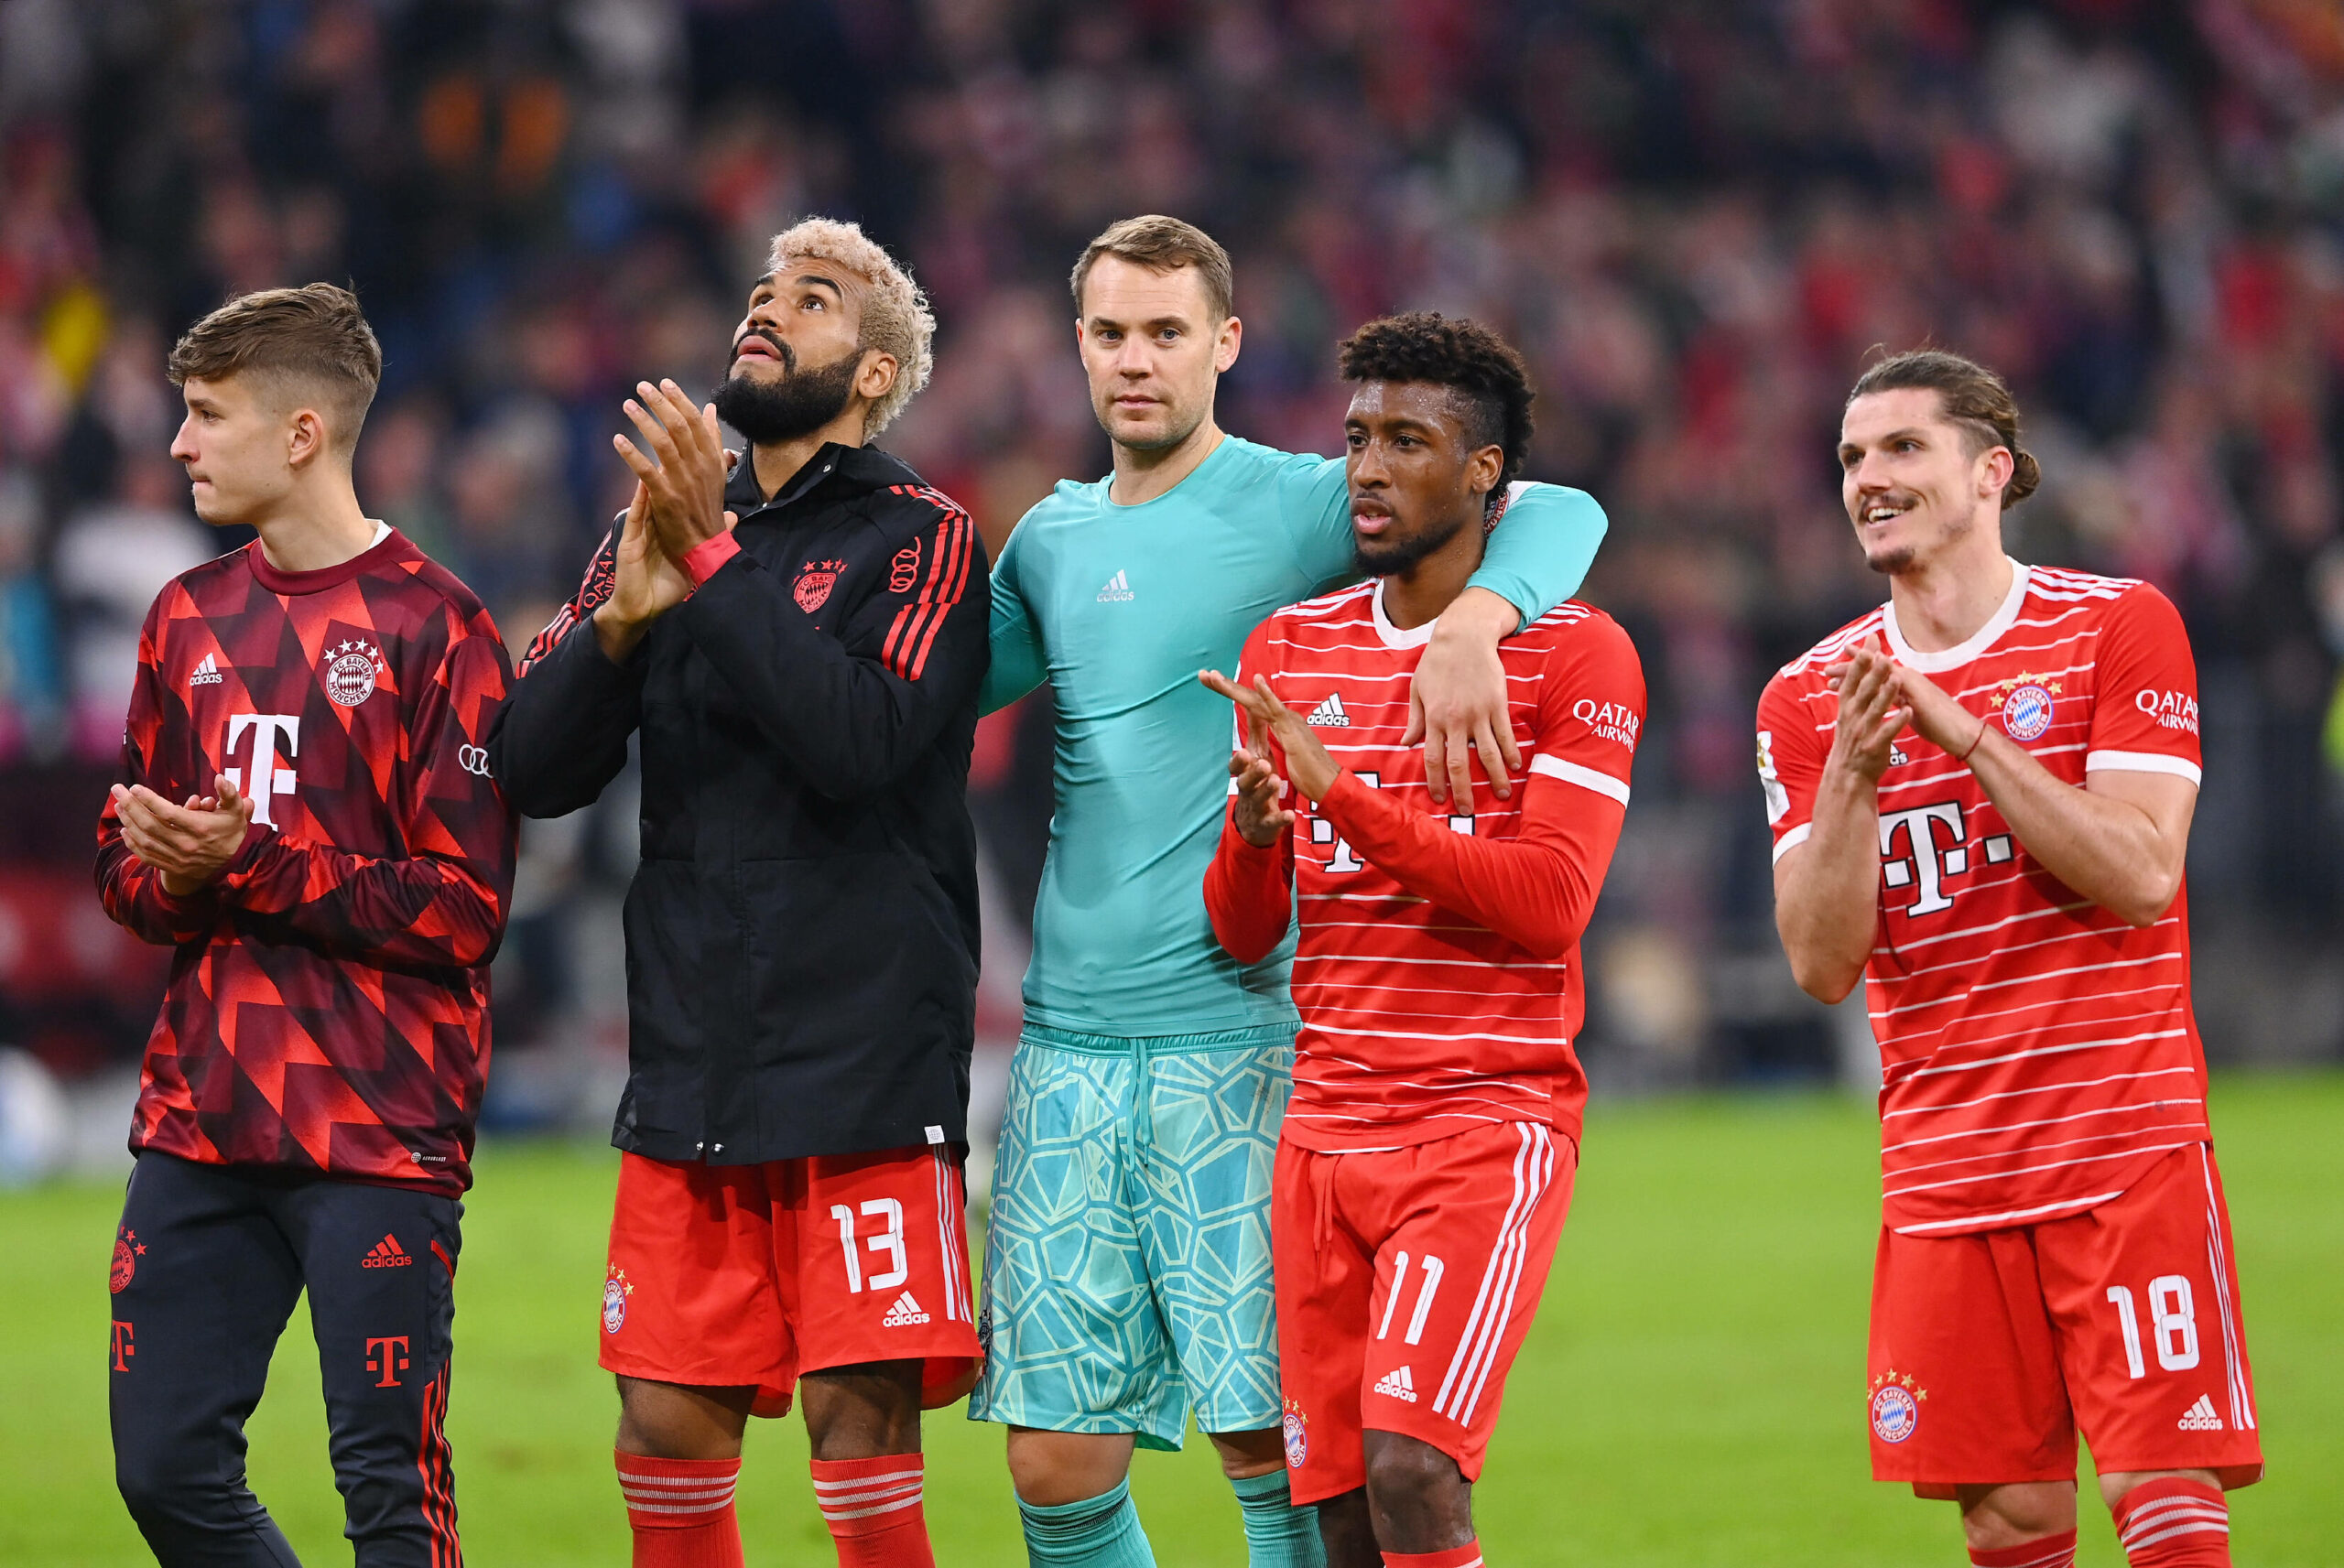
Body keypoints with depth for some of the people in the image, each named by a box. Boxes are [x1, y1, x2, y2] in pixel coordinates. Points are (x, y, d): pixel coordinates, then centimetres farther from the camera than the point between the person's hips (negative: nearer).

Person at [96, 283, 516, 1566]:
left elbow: (462, 909, -11)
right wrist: (173, 877, -7)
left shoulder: (433, 628, -6)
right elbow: (122, 867, 16)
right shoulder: (190, 619, 15)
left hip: (379, 1129, -7)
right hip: (198, 1120, 7)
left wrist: (252, 863, -17)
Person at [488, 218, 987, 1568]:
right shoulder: (660, 527, 15)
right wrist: (627, 614, -10)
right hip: (691, 1070, 5)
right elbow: (536, 771, 7)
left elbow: (859, 741, -18)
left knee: (860, 1417, -8)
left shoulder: (922, 537, -1)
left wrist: (714, 563, -17)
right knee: (668, 1429, 3)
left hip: (867, 1065, -5)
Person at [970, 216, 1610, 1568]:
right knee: (1058, 1459, 2)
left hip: (1237, 1040, -5)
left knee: (1270, 1446, -6)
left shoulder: (1295, 507, -2)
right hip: (1067, 1041, 5)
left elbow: (1559, 517, -11)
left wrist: (1474, 620, -32)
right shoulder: (1053, 538, 15)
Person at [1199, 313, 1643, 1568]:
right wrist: (1254, 834, -11)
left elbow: (1548, 901, -14)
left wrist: (1345, 794, -19)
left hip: (1488, 1122, -5)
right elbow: (1242, 935, 12)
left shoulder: (1576, 654, -3)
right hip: (1327, 1126, 5)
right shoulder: (1288, 650, 13)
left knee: (1408, 1464, -21)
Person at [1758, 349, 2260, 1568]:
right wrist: (1854, 775, -15)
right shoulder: (1810, 698, 7)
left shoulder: (2121, 628, -1)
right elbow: (1822, 963, 0)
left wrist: (1965, 733, -17)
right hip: (1945, 1177, 3)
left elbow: (2140, 875, -12)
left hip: (2127, 1154, -3)